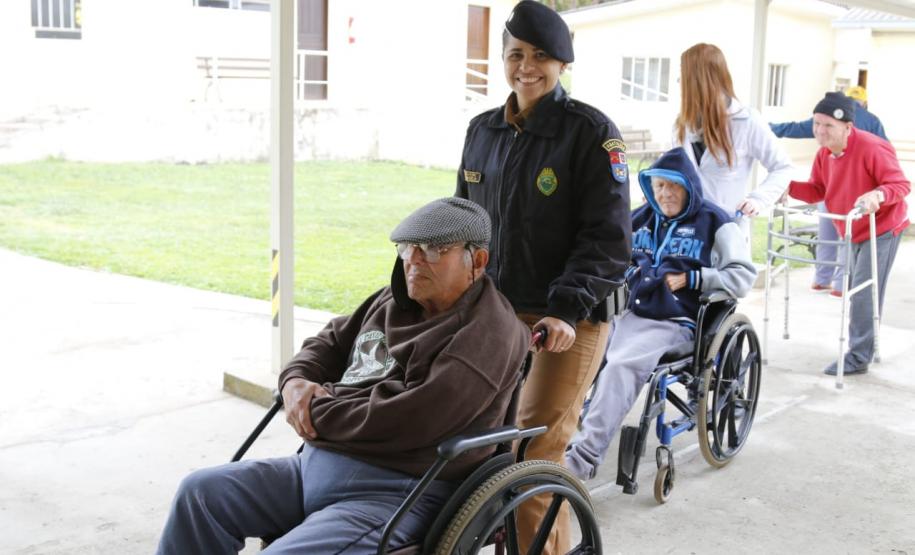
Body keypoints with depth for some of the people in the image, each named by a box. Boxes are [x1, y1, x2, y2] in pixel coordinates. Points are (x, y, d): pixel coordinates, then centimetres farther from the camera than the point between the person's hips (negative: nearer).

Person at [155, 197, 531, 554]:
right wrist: (296, 380, 2)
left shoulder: (485, 335, -14)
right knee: (201, 492, 2)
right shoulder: (394, 301, 14)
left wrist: (317, 412, -11)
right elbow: (331, 341, 26)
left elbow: (411, 419, -24)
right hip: (317, 464, 9)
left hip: (393, 493, -9)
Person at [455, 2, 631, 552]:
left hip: (566, 320, -6)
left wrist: (568, 310, -20)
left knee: (534, 459, -9)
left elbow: (607, 237, -11)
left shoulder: (591, 132, -7)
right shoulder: (483, 130, 12)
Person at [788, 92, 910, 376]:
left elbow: (901, 185, -24)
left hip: (882, 230, -8)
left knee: (864, 294, -10)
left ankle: (858, 357, -2)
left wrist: (878, 195, -44)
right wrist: (788, 186, -14)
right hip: (852, 232, 8)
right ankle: (865, 348, 32)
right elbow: (817, 191, 3)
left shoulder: (872, 148, -27)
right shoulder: (824, 152, -2)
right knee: (853, 291, 16)